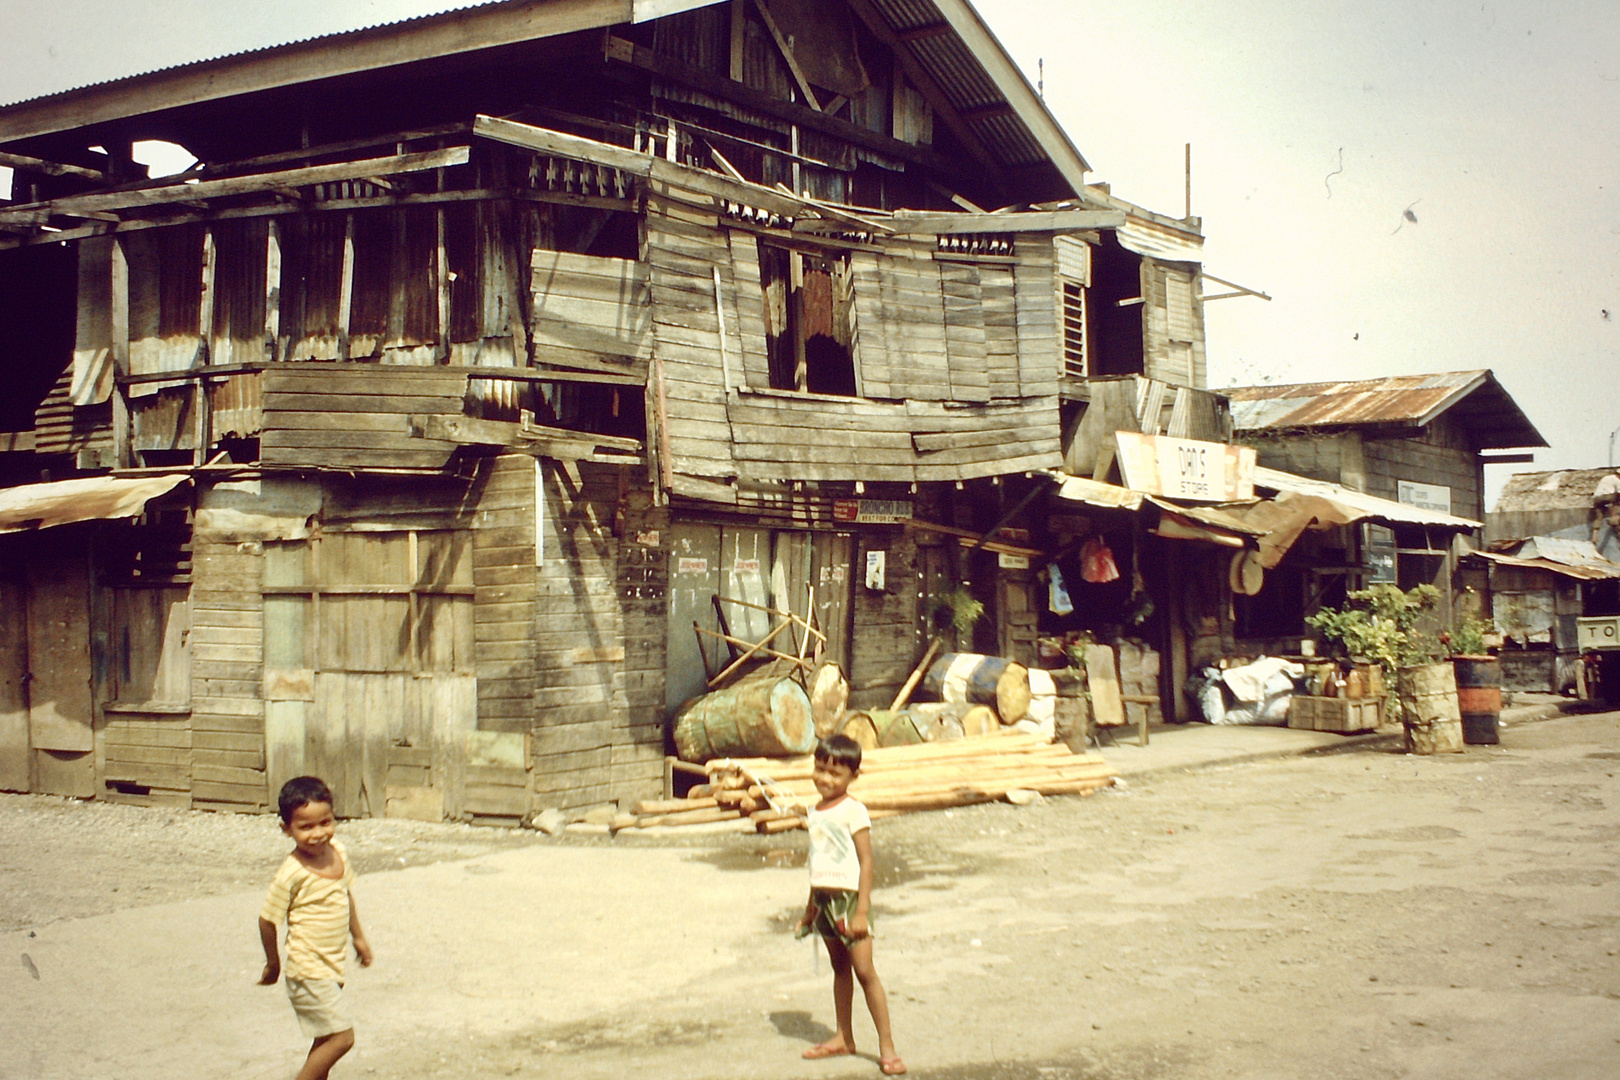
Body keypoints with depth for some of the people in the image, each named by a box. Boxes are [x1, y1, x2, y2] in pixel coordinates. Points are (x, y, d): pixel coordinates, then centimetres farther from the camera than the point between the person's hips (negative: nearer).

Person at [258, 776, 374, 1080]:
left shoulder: (338, 853, 0)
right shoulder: (293, 873, -21)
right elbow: (268, 919, -12)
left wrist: (359, 937, 25)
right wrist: (273, 962, 1)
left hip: (333, 967, 7)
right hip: (309, 972, -7)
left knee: (327, 1039, 16)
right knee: (341, 1037, -10)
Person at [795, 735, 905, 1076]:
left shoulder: (852, 810, -12)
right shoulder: (816, 811, 10)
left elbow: (865, 861, -14)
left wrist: (862, 910, -18)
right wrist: (810, 908, 21)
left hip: (848, 897, -7)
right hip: (823, 899, 7)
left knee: (864, 971, -6)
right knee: (839, 968, 16)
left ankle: (887, 1046, -2)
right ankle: (843, 1038, 25)